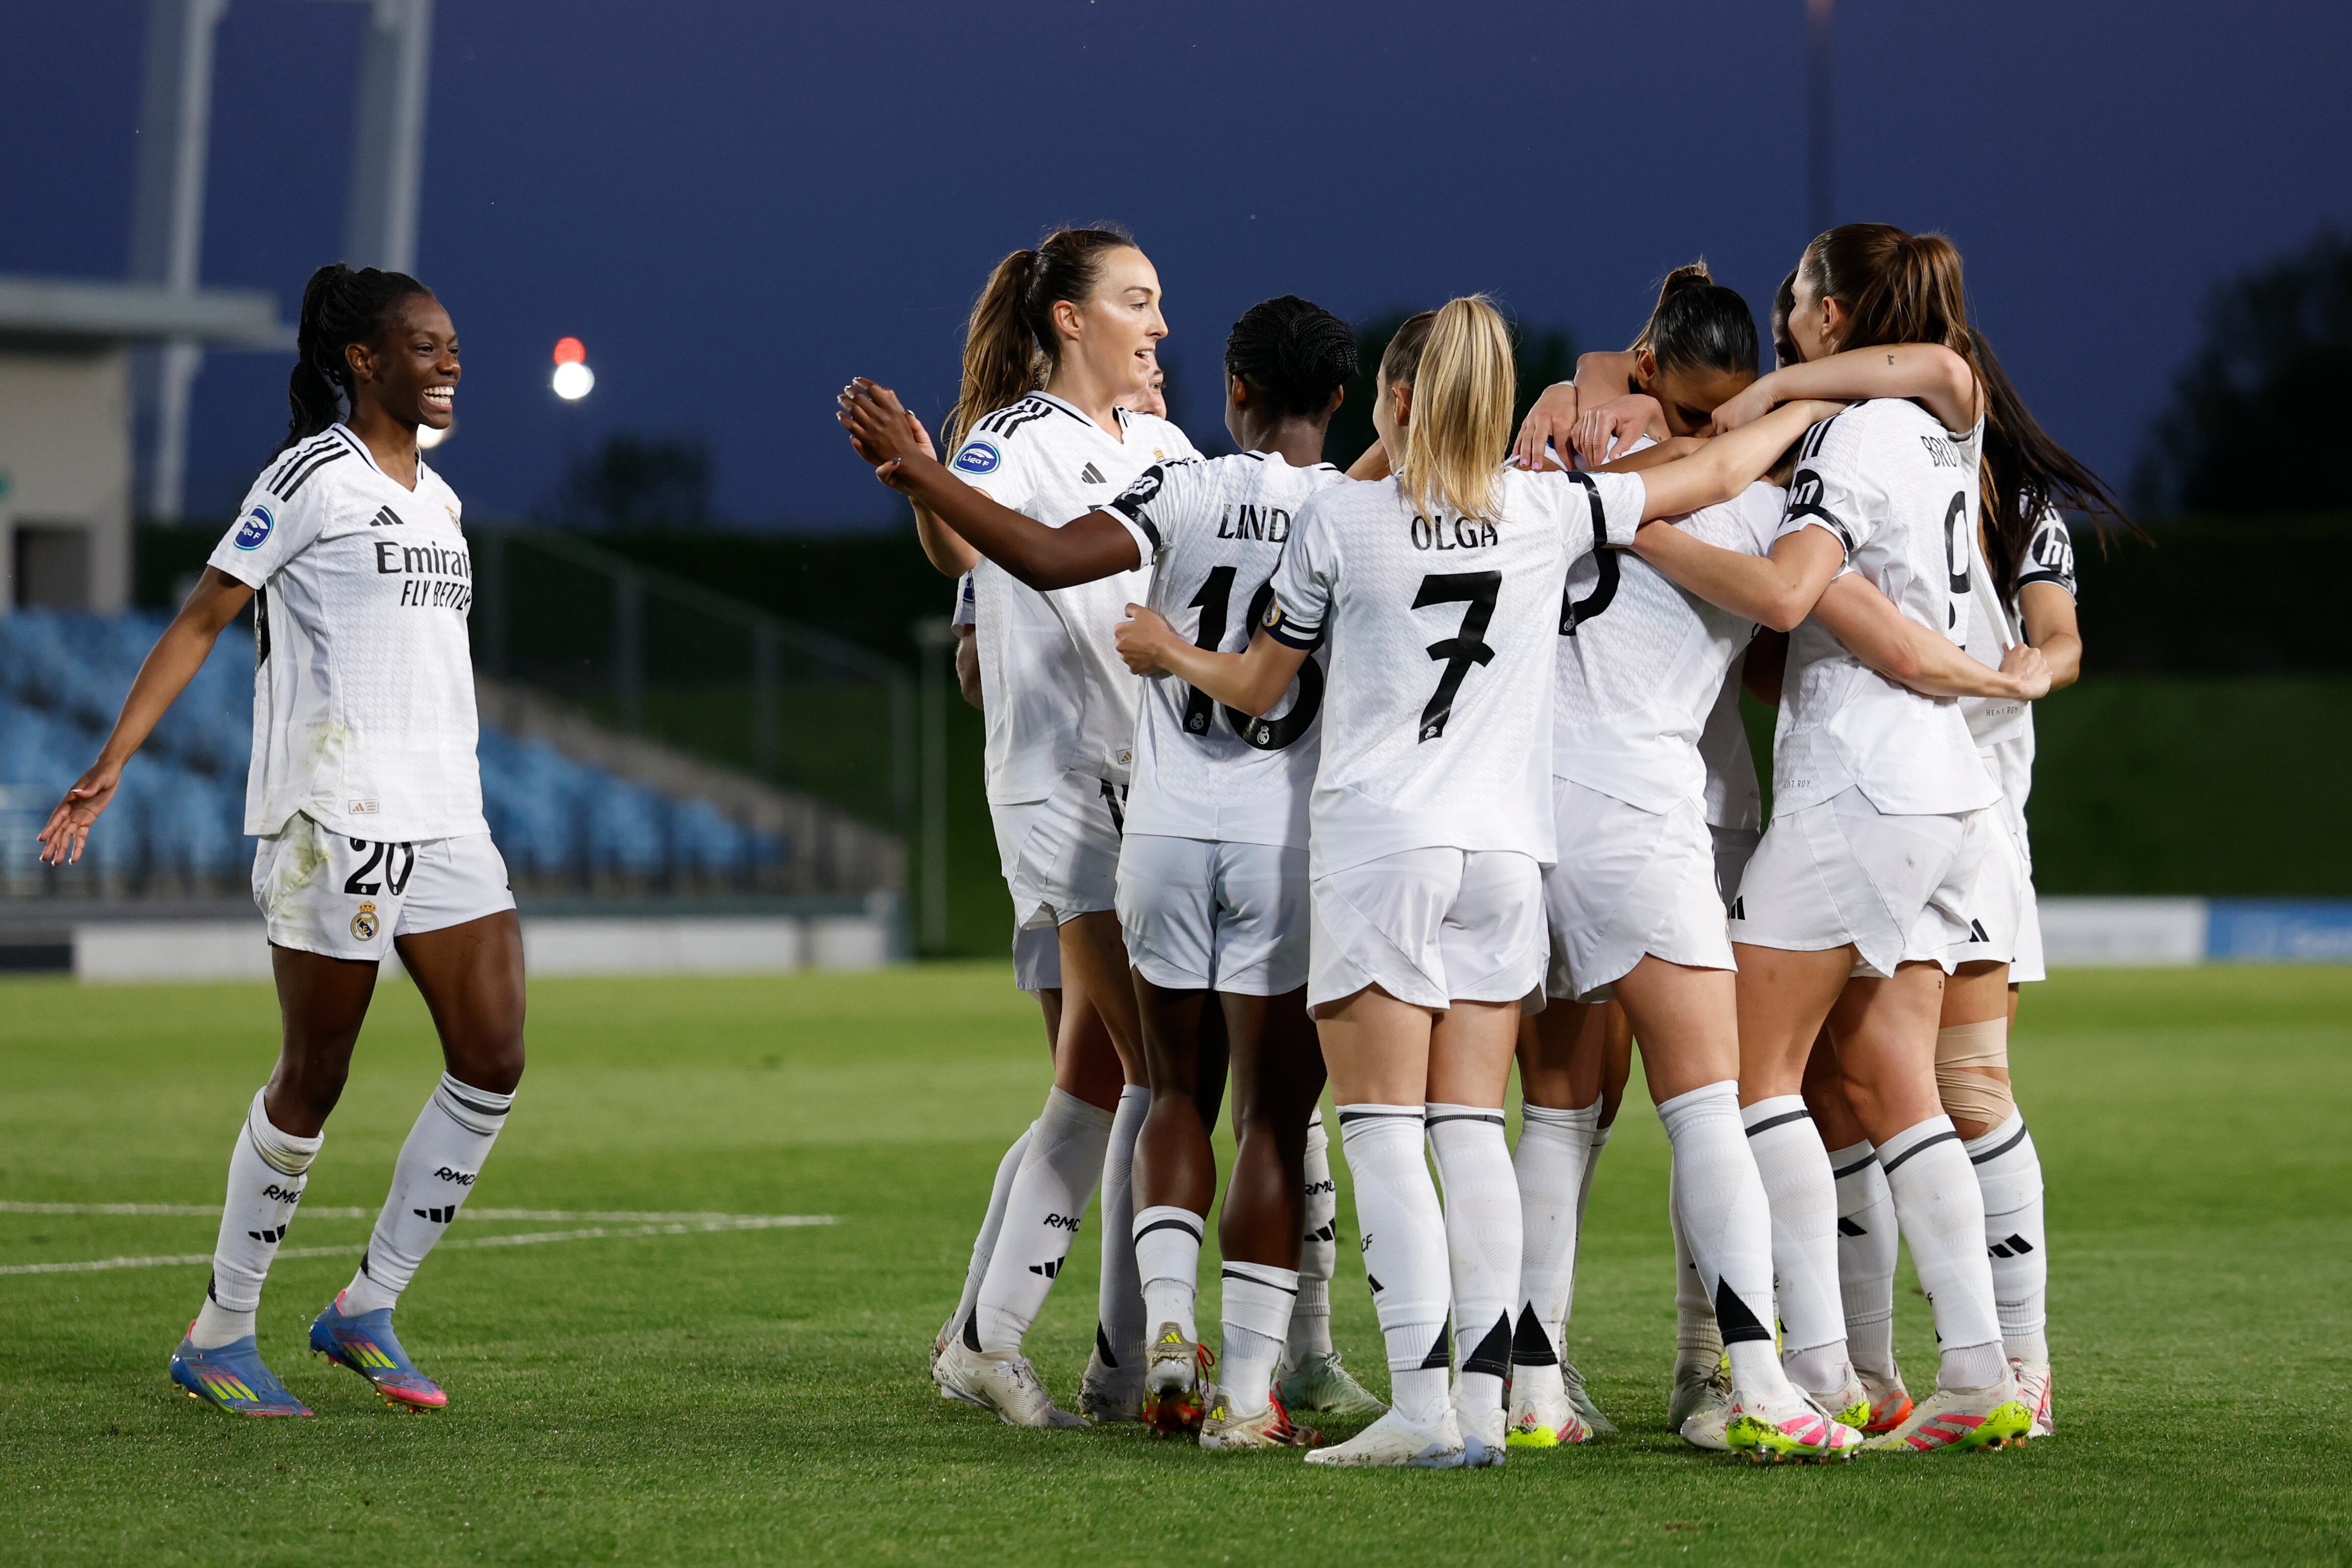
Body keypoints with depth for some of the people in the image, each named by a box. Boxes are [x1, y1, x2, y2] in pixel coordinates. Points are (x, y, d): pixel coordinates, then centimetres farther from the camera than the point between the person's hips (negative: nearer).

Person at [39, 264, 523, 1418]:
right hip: (331, 817, -7)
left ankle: (367, 1310, 10)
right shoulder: (314, 477, -6)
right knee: (313, 1079, -3)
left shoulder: (435, 497, 17)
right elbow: (204, 617, -8)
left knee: (493, 1062, -2)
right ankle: (219, 1339, 10)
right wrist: (114, 759, -15)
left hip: (445, 822, 7)